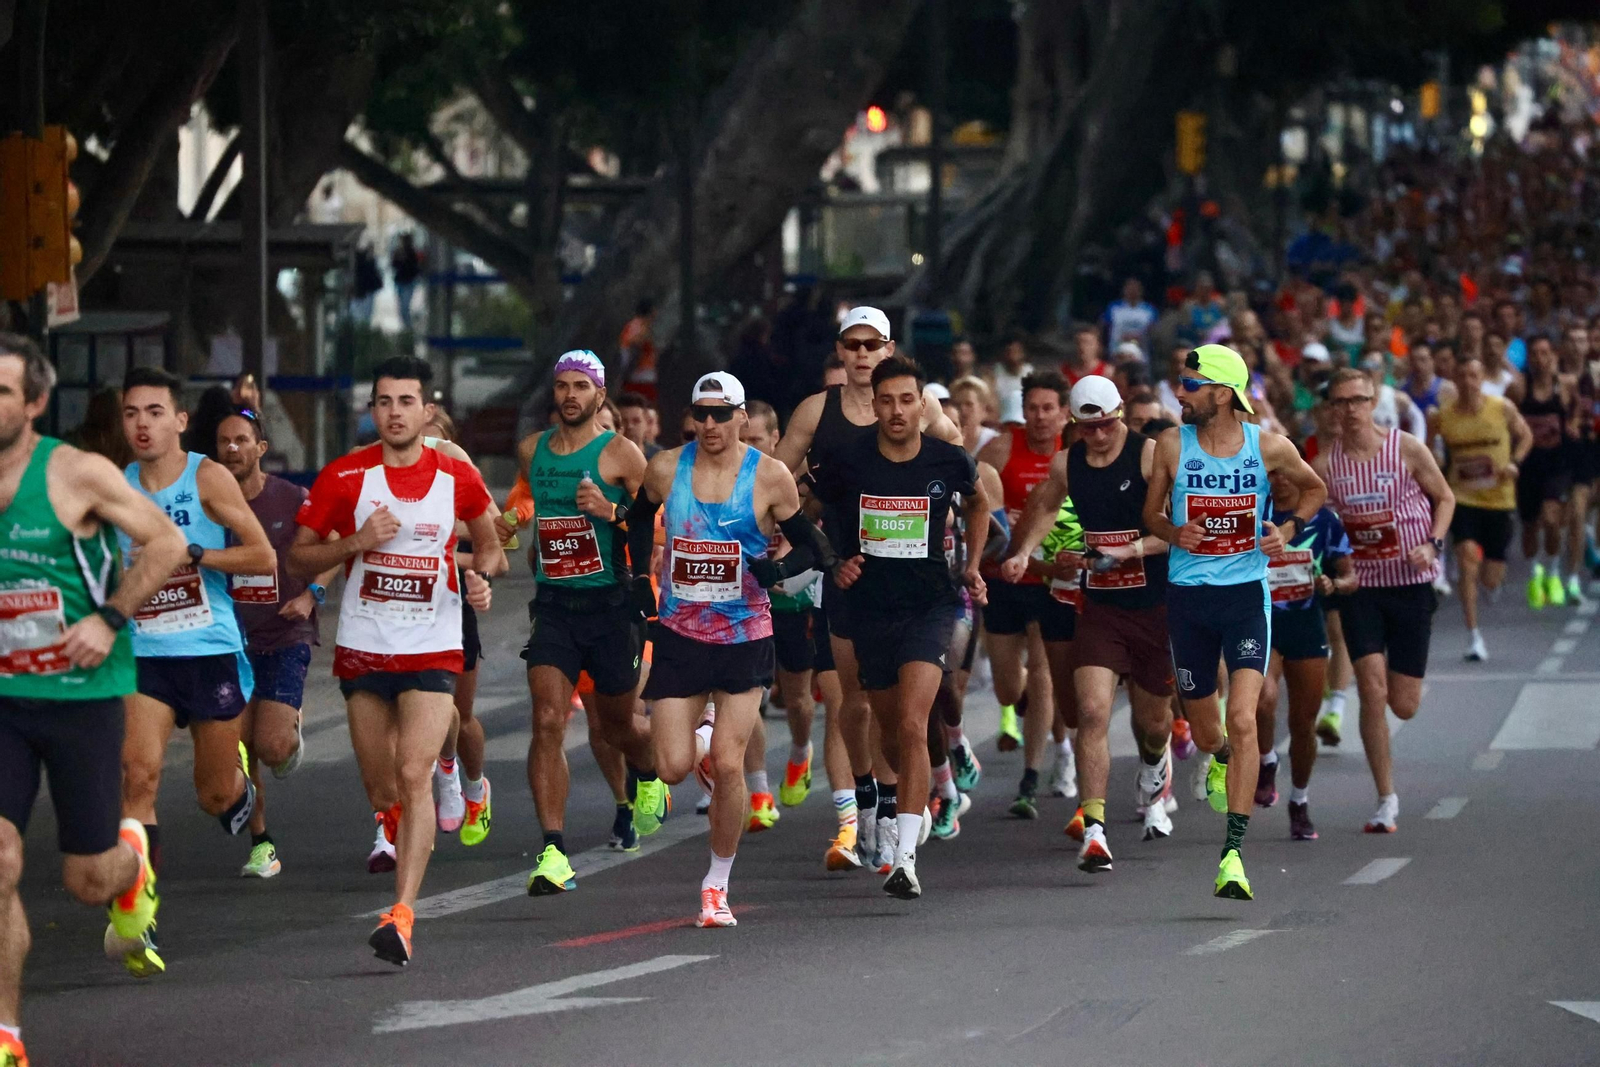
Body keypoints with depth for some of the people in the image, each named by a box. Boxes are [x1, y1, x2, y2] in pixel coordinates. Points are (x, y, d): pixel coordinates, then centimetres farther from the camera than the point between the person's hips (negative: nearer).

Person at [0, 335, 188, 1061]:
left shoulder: (78, 475, -10)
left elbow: (165, 542, -6)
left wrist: (109, 619, -15)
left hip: (82, 695, -2)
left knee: (89, 880, 7)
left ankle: (132, 861, 46)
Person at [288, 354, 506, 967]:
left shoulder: (457, 478, 0)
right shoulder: (344, 477, -3)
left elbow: (488, 541, 18)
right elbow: (297, 559, 2)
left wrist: (481, 575, -4)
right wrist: (357, 542, -15)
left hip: (432, 651, -1)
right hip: (363, 649, 1)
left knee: (414, 776, -17)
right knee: (380, 790, 10)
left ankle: (402, 914, -22)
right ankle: (397, 833, 47)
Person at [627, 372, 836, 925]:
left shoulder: (770, 478, -7)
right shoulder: (665, 469, -1)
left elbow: (810, 544, 2)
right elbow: (639, 517, 20)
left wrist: (780, 568, -17)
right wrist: (636, 575, 9)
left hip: (746, 636, -2)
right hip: (680, 635, 2)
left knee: (728, 765, -9)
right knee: (673, 768, -5)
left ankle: (717, 884, 8)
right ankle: (699, 737, 34)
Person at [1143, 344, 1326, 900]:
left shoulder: (1269, 447, -4)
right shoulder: (1173, 444, -2)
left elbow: (1315, 488, 15)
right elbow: (1151, 512, 9)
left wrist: (1288, 529, -2)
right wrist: (1172, 532, -12)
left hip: (1246, 593, -2)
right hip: (1188, 596, 2)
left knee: (1242, 720, -17)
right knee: (1203, 729, 13)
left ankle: (1234, 852, -18)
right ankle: (1222, 758, 53)